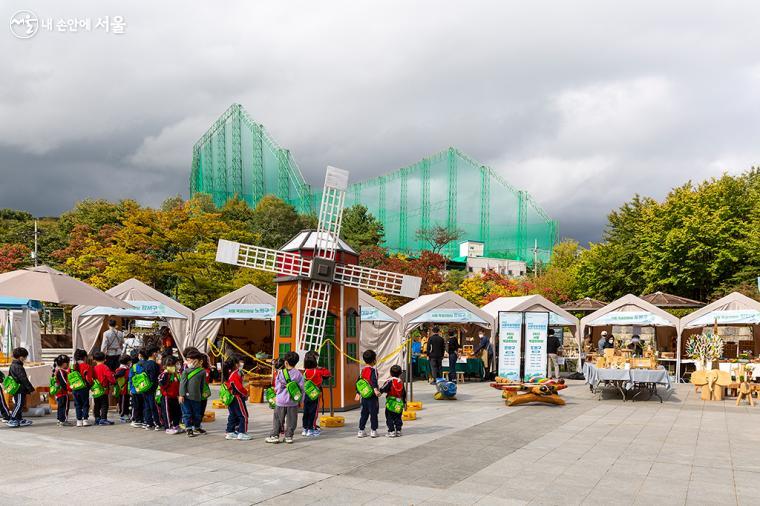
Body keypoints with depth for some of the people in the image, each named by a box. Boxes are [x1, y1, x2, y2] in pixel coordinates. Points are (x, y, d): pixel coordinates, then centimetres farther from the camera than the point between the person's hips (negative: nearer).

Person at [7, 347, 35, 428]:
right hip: (20, 390, -10)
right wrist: (31, 389, -14)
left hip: (16, 389, 10)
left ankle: (19, 419, 22)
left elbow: (9, 376, 22)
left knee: (19, 405, 16)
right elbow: (24, 379, -20)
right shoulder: (18, 367, -18)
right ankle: (12, 420, -4)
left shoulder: (12, 365, 13)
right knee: (18, 404, -6)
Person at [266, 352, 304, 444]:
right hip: (293, 401, 0)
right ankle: (289, 436, 9)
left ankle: (274, 436, 10)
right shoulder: (298, 374, -3)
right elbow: (301, 387, -1)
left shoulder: (280, 373, -4)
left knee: (277, 419, 10)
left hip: (281, 401, 0)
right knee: (291, 420, 8)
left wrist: (276, 390, 22)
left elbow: (276, 387, 0)